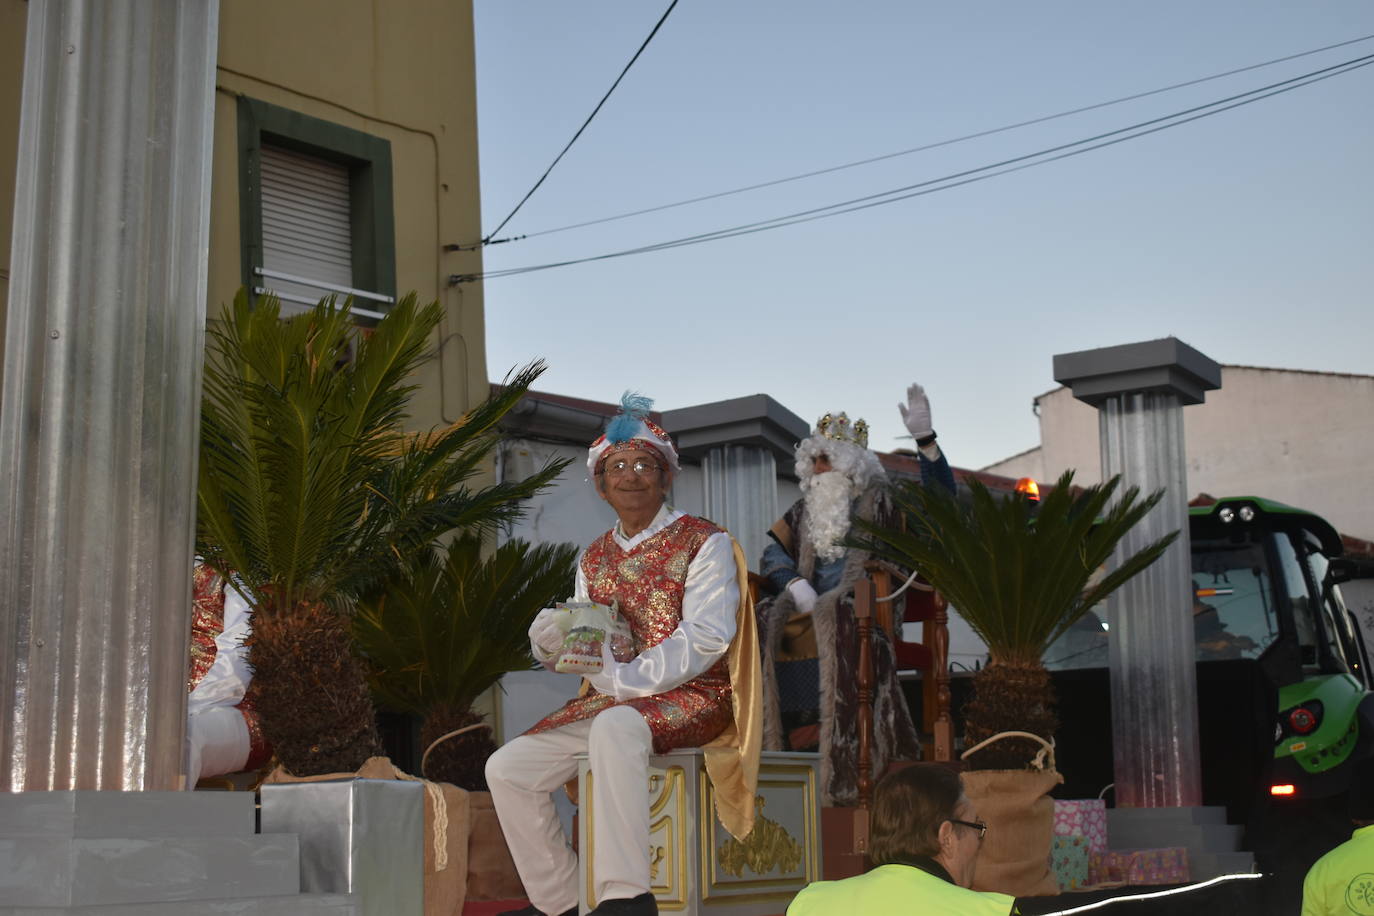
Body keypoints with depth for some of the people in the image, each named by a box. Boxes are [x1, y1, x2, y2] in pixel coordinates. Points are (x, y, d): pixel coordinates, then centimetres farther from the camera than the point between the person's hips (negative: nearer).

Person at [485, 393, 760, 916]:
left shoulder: (704, 543, -3)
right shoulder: (595, 559, 15)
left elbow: (707, 636, -15)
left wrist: (628, 679, -24)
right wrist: (549, 642, -13)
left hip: (689, 697, -6)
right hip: (610, 700, 7)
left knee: (615, 726, -39)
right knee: (506, 769, -8)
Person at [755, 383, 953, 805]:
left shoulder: (881, 502, 10)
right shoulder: (804, 510, 23)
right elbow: (772, 553, 15)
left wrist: (924, 438, -15)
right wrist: (797, 588, -5)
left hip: (864, 608, -4)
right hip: (814, 608, 4)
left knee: (837, 619, -38)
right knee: (764, 622, -26)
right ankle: (766, 740, -28)